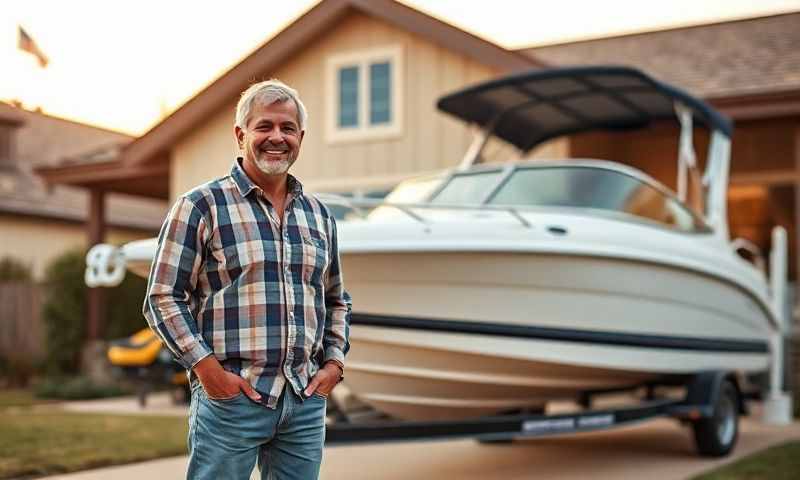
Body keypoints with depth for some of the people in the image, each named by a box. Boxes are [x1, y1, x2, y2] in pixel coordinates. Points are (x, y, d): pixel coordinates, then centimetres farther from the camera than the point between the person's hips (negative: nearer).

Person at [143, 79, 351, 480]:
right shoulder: (200, 206, -2)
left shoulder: (319, 215, 14)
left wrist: (334, 361, 8)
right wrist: (207, 367, -12)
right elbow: (163, 298, -5)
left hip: (306, 400, 5)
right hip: (230, 397, -5)